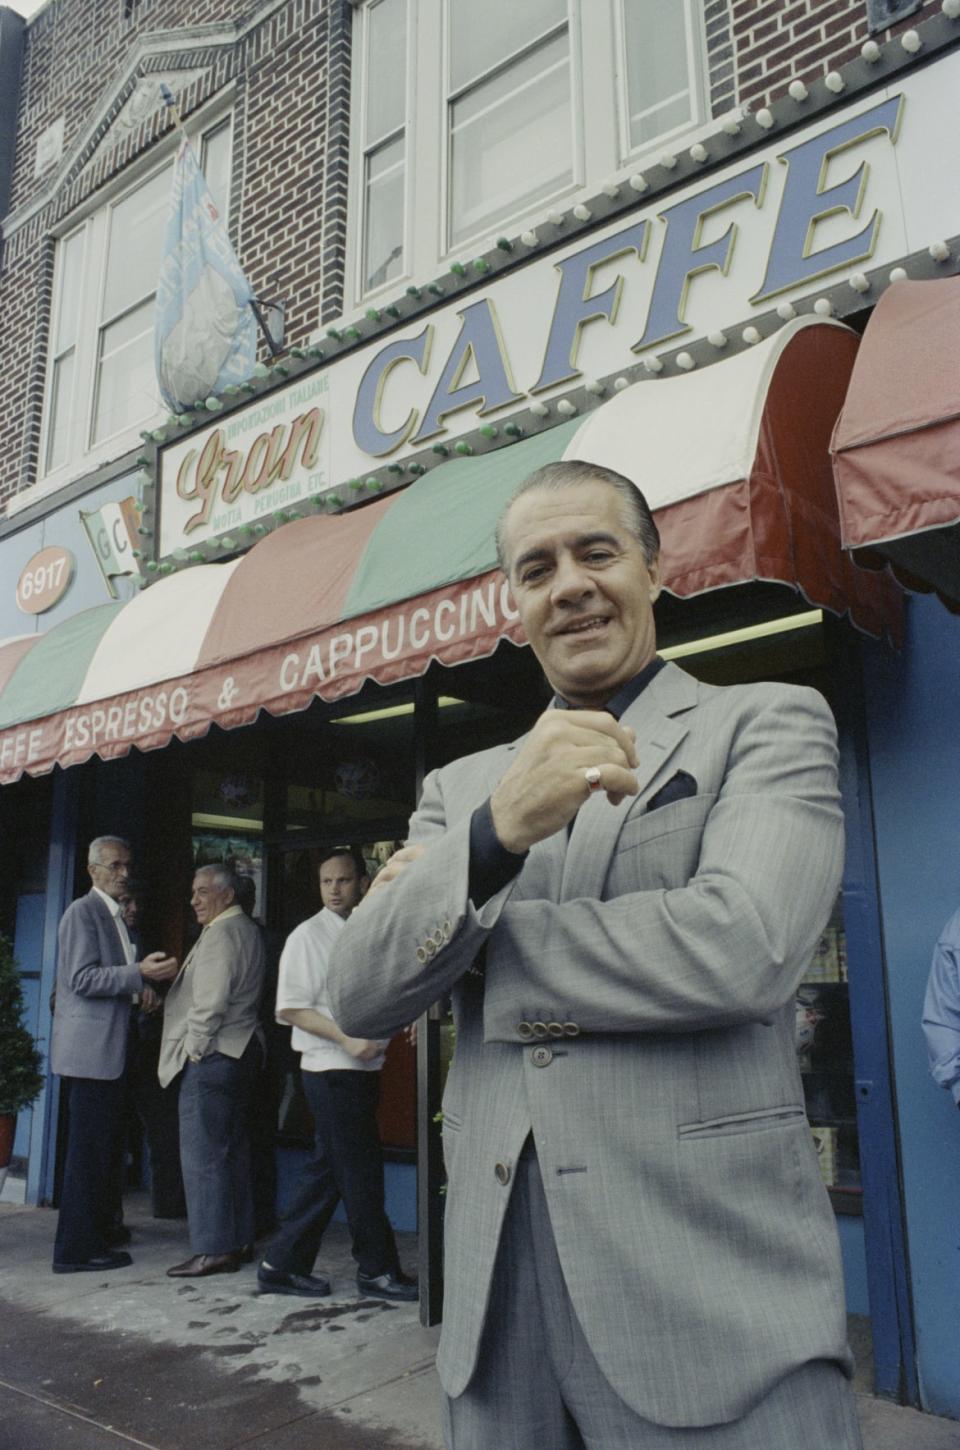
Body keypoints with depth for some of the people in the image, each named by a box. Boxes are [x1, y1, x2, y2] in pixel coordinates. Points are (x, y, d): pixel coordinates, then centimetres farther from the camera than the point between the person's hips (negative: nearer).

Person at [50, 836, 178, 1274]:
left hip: (107, 1049, 10)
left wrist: (147, 975, 9)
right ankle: (76, 1249, 3)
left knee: (103, 1147, 16)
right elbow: (82, 979, -19)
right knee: (88, 1149, -5)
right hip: (89, 1048, -10)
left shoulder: (113, 916, 18)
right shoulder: (83, 912, -11)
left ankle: (100, 1230, 26)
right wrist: (140, 972, -24)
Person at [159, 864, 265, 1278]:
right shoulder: (248, 931, 17)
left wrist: (195, 1047, -11)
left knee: (202, 1154, -5)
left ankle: (211, 1250, -1)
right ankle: (236, 1241, 19)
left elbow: (211, 1000, -21)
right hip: (240, 1053, 10)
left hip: (211, 1056, -10)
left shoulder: (220, 933, -14)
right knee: (233, 1151, 12)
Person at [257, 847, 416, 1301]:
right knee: (360, 1171, 0)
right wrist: (347, 1039, -20)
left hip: (362, 1068, 7)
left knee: (327, 1170, 12)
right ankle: (377, 1268, 14)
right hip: (331, 1069, -7)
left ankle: (282, 1264, 22)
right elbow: (291, 1008, -12)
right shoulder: (309, 936, -8)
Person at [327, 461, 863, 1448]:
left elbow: (738, 949, -17)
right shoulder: (462, 785, 10)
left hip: (707, 1281, -3)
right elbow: (357, 997, -1)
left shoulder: (768, 725, -1)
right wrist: (495, 831, -19)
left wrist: (463, 933, -6)